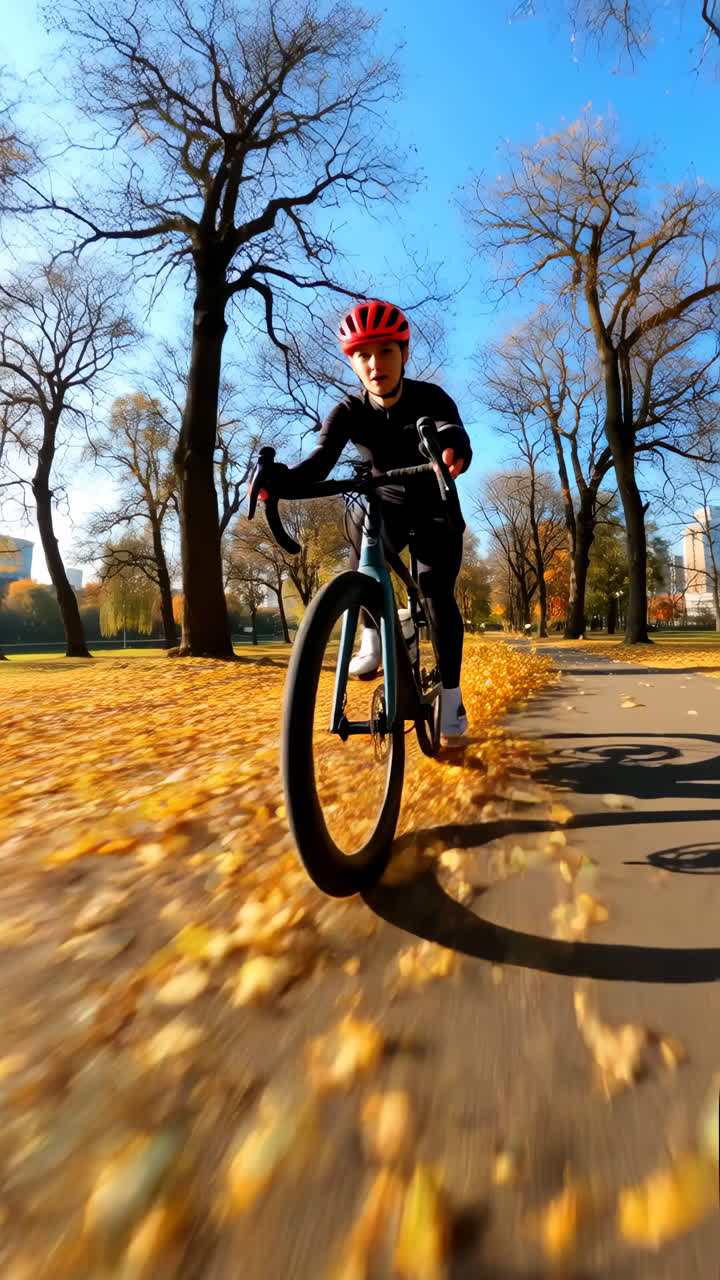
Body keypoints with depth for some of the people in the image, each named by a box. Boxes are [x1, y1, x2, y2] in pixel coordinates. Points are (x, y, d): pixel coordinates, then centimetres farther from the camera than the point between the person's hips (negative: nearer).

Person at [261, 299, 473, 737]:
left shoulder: (431, 398, -18)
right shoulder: (349, 412, -14)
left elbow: (458, 440, -36)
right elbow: (321, 459, -30)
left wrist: (452, 454, -62)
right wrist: (280, 480, -52)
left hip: (434, 510, -1)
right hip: (385, 506, 1)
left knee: (438, 595, -15)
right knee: (361, 542, -32)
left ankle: (451, 692, -2)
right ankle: (373, 637, -14)